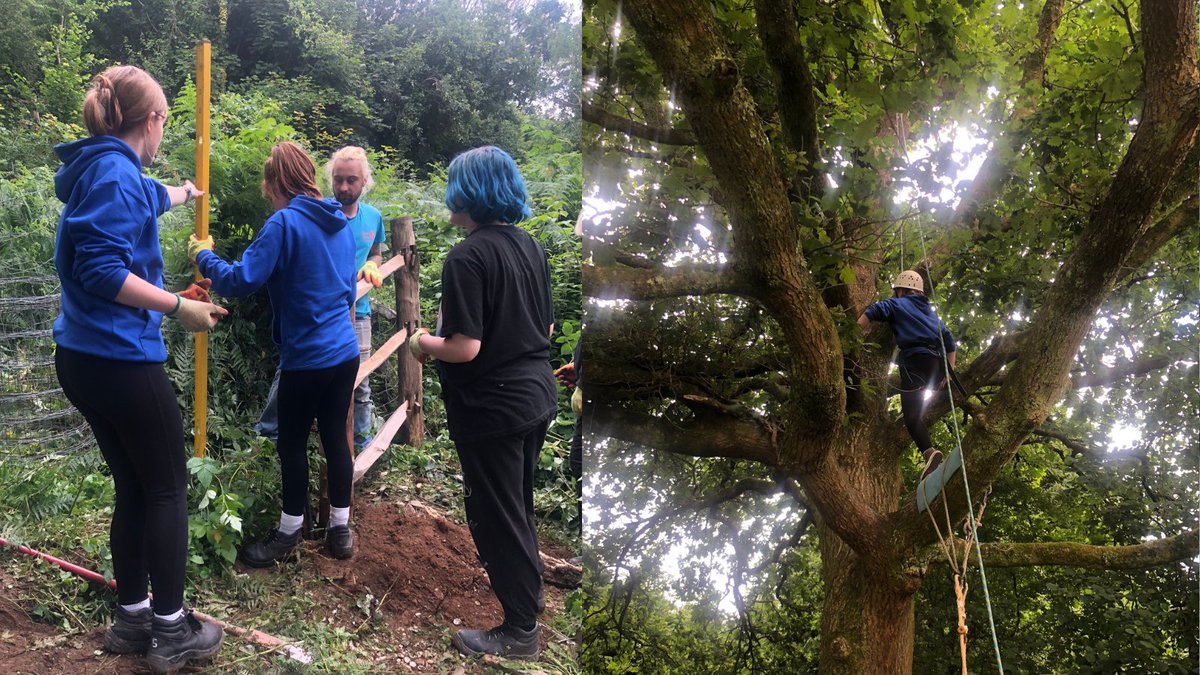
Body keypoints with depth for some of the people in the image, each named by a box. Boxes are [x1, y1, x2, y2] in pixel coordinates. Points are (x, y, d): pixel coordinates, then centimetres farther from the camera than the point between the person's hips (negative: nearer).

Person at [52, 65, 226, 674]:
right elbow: (101, 269, -24)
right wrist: (179, 308, -19)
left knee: (133, 487, 16)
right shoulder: (117, 173, -14)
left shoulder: (101, 169, 16)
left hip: (85, 358, 10)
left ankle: (132, 618, 27)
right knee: (167, 490, 2)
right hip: (121, 359, -10)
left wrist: (181, 193, 60)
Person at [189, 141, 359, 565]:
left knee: (292, 443, 8)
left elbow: (241, 281, -16)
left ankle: (289, 533, 22)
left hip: (307, 358, -7)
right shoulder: (340, 224, 10)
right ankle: (340, 529, 21)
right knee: (335, 436, 13)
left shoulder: (285, 223, -13)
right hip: (346, 351, 7)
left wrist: (203, 257, 0)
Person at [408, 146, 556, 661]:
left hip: (493, 407, -8)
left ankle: (521, 629, 18)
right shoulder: (529, 247, 4)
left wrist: (424, 343, -6)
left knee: (496, 516, 6)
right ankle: (524, 588, 46)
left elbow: (465, 347, -24)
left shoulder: (467, 258, -21)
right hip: (537, 397, 8)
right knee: (518, 505, 26)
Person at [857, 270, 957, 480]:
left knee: (912, 415, -17)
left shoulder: (898, 304, 15)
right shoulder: (930, 312, 32)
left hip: (914, 358, -6)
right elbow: (949, 341, 26)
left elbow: (873, 312, -5)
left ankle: (929, 452, -38)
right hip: (936, 362, 6)